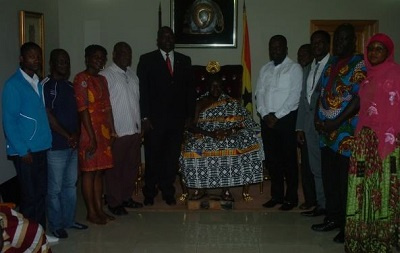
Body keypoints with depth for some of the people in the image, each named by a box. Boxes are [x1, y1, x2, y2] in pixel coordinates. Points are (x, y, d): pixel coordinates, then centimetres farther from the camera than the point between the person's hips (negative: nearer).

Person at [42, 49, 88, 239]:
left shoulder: (70, 86, 13)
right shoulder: (46, 86, -8)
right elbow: (48, 115, -14)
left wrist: (76, 134, -2)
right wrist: (67, 135, -12)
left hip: (73, 144, 7)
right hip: (56, 145, -7)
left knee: (70, 184, 15)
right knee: (55, 188, 3)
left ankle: (69, 220, 28)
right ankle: (56, 225, 16)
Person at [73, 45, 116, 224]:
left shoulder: (102, 80, 15)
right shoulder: (81, 79, -10)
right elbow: (83, 109, -15)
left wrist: (112, 130, 9)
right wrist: (92, 137, -18)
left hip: (104, 133, 8)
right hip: (89, 133, -8)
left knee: (99, 172, 13)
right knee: (89, 173, 1)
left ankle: (99, 209, 22)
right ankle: (91, 212, 11)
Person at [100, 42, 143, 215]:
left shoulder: (132, 75, 12)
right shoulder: (106, 76, -9)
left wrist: (140, 126, 12)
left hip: (134, 130, 7)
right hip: (117, 131, -7)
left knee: (132, 166, 14)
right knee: (115, 168, 4)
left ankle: (126, 198, 29)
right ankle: (114, 202, 17)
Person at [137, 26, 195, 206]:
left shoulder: (184, 60, 10)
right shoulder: (147, 60, 1)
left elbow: (190, 89, 11)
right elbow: (142, 90, -4)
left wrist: (189, 115, 4)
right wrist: (145, 117, -10)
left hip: (177, 118, 3)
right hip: (155, 118, -2)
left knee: (172, 157, 7)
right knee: (153, 157, 5)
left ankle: (168, 192, 21)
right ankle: (149, 193, 20)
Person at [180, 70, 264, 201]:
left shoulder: (231, 103, 10)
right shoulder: (200, 103, 8)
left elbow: (243, 123, 1)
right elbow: (192, 126, -3)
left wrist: (231, 130, -20)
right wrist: (209, 133, -19)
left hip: (227, 135, 0)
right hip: (203, 135, 0)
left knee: (231, 146, -33)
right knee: (194, 146, -33)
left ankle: (226, 188, -23)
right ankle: (199, 188, -19)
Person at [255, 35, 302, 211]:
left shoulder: (294, 68, -2)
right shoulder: (265, 69, 15)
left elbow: (294, 96, -10)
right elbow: (259, 93, 10)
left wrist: (277, 116, -13)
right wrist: (265, 114, -5)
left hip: (286, 118, -5)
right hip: (267, 118, 5)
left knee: (289, 158, -1)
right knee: (271, 158, 8)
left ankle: (291, 197, 9)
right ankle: (276, 195, 19)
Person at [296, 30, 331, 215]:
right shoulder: (307, 69, 20)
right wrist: (300, 127, 13)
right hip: (309, 125, 7)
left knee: (321, 166, -2)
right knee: (308, 164, 10)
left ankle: (323, 204, 10)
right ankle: (311, 199, 22)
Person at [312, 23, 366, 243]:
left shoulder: (359, 64, -7)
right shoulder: (331, 62, 15)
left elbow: (359, 98, -15)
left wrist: (335, 123, -16)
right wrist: (317, 117, 5)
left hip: (346, 132, -7)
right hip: (326, 130, 7)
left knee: (345, 179, -1)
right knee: (329, 176, 13)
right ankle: (332, 217, 26)